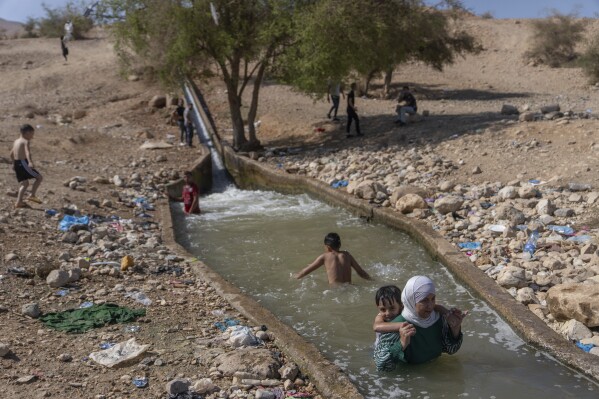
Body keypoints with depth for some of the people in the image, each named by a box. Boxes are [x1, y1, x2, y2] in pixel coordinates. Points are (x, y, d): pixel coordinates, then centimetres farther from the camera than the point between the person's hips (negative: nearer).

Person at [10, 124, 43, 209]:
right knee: (39, 177, 2)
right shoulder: (25, 141, -10)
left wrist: (14, 163, 43)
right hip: (23, 163, -9)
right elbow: (27, 152, -28)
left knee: (24, 183, 15)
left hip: (17, 164, 9)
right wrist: (30, 162, -43)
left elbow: (11, 153, 29)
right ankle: (32, 196, -1)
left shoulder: (16, 141, 17)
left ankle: (19, 202, 8)